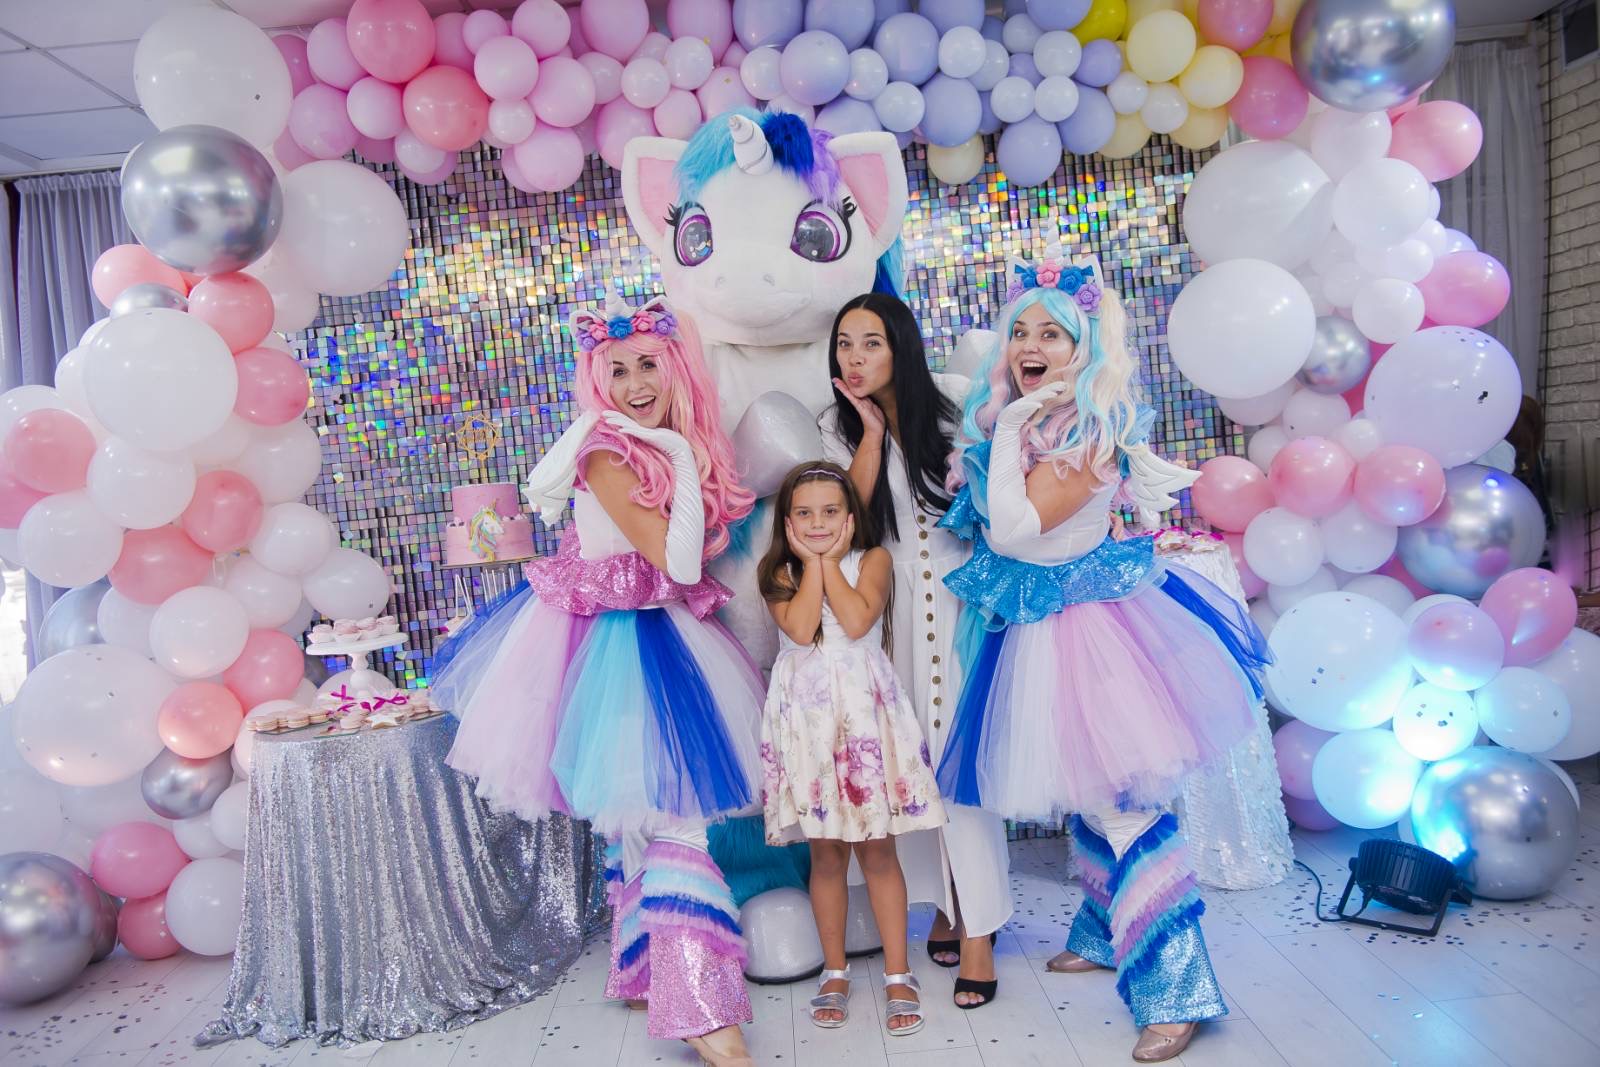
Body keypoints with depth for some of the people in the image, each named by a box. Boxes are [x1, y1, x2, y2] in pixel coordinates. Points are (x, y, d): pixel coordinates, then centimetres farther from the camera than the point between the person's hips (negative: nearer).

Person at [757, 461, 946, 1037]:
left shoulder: (873, 559, 1)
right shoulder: (780, 572, 3)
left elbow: (857, 621, -17)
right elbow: (799, 628, -16)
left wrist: (828, 560, -8)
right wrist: (811, 562, -9)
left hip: (866, 708, -1)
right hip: (809, 714, 1)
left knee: (878, 850, 5)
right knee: (826, 854, 10)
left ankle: (898, 974, 18)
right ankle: (835, 972, 26)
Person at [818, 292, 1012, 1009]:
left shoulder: (955, 399, -1)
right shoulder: (838, 426, 5)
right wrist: (872, 434, -14)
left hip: (964, 592, -2)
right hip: (894, 601, 3)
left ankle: (978, 926, 2)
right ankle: (944, 899, 23)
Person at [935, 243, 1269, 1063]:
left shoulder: (1091, 433, -19)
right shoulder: (1019, 420, 5)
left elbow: (1015, 531, -25)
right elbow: (973, 513, 16)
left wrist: (1009, 427, -19)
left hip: (1088, 624, -8)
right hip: (1036, 627, 8)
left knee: (1124, 804, -6)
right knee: (1089, 796, 22)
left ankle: (1176, 991, 5)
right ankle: (1103, 935, 40)